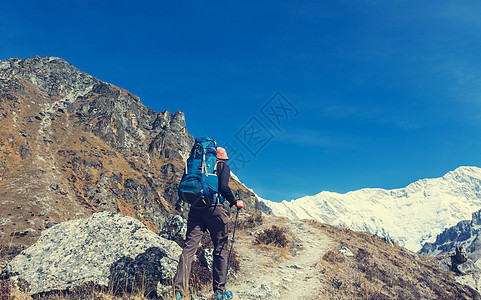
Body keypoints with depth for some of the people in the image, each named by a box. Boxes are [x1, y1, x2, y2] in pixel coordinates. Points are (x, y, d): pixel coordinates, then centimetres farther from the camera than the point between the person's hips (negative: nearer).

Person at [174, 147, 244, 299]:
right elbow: (223, 187, -11)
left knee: (189, 248, 0)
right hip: (214, 209, -4)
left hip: (195, 209, 5)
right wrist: (235, 202, 3)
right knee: (220, 250, 6)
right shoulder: (223, 167, 6)